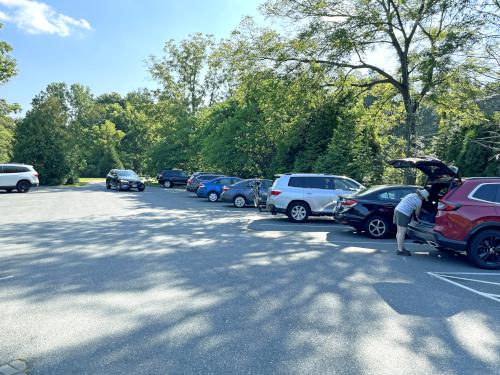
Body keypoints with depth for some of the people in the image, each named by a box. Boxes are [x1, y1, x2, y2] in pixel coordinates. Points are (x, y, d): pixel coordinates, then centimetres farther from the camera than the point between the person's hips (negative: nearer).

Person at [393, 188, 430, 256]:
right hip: (403, 214, -10)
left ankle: (401, 248, 23)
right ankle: (400, 250, -4)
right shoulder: (419, 201, -6)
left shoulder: (412, 195, 22)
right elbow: (417, 213, 5)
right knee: (402, 233, -7)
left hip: (397, 210, 10)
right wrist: (418, 217, 25)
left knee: (399, 232, 14)